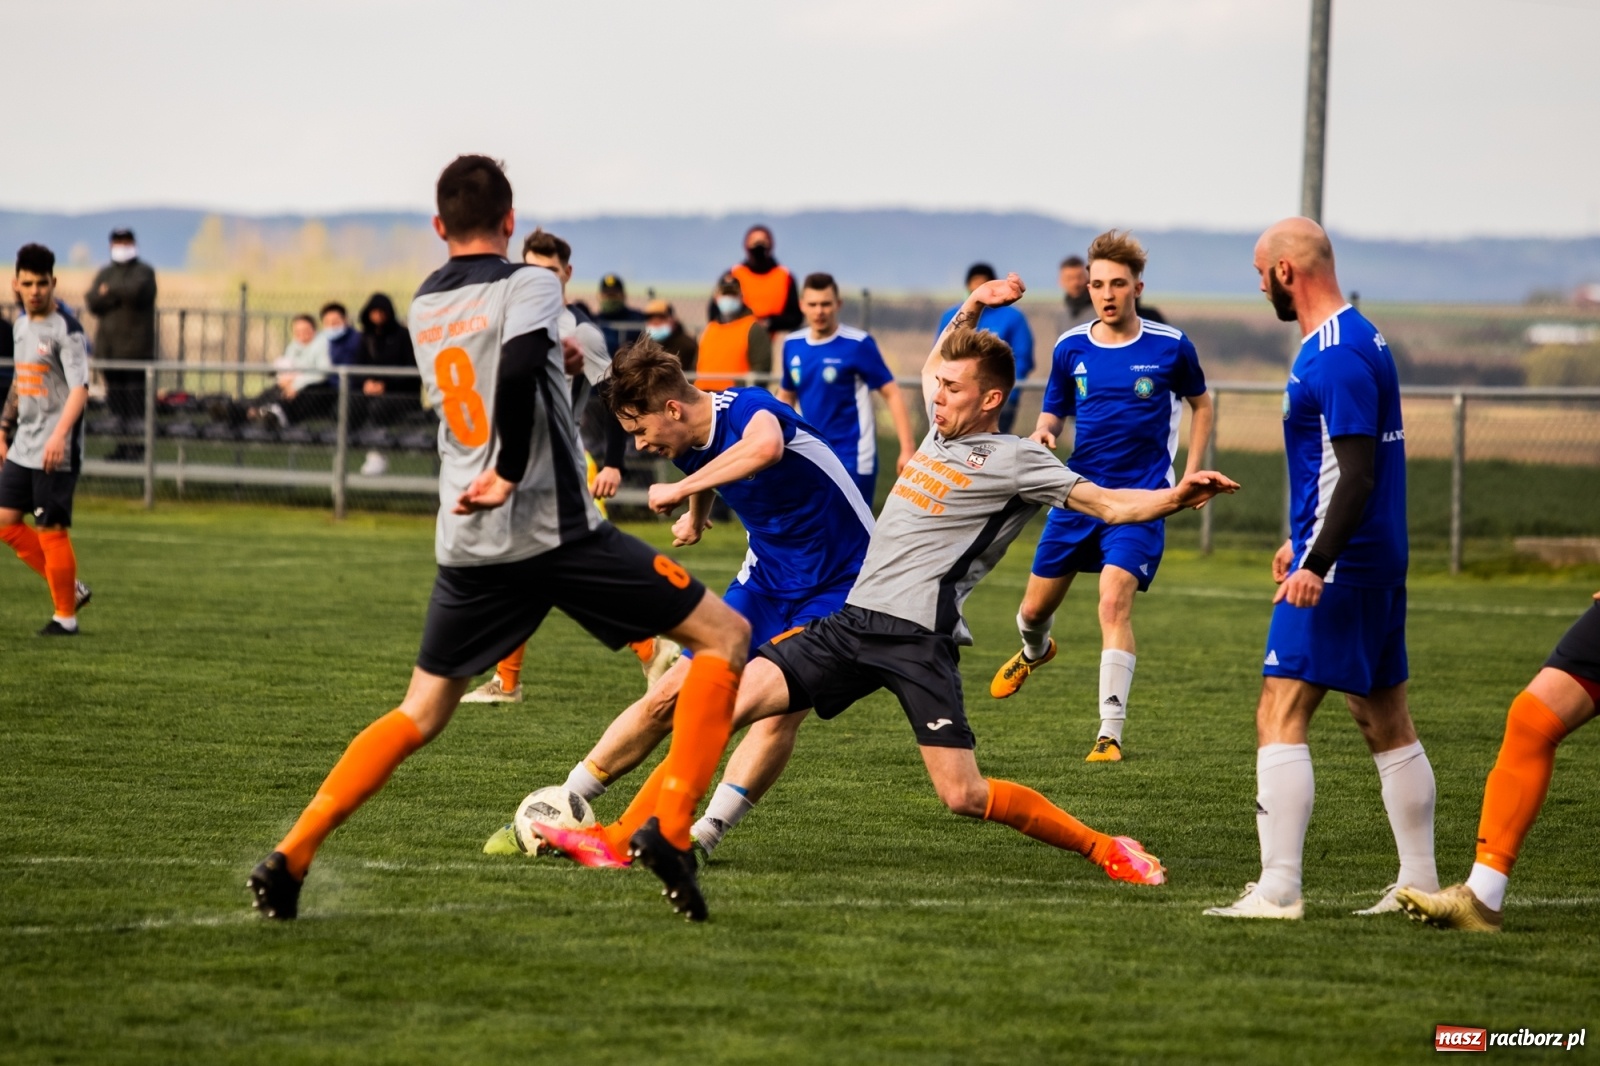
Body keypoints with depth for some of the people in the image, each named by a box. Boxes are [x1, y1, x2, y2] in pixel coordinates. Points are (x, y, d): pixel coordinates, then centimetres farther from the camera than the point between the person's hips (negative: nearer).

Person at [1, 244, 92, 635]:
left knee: (51, 530, -5)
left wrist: (59, 435, -33)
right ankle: (72, 588, 18)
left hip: (55, 451, -8)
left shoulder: (66, 329, -13)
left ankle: (65, 616, 6)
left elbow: (80, 388, -21)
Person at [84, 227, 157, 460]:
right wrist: (121, 295, -11)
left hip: (136, 347, -5)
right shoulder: (105, 273, 18)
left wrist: (110, 291, -4)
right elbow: (92, 302, 3)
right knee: (115, 399, 5)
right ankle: (122, 447, 9)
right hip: (108, 346, 5)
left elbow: (137, 291, -19)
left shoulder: (143, 272, 3)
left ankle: (137, 447, -9)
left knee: (135, 398, -9)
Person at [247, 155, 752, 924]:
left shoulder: (423, 306, 14)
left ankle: (290, 858, 5)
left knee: (421, 712, 19)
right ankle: (669, 828, -8)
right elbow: (517, 370, -24)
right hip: (554, 531, -6)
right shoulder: (528, 283, -5)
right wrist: (510, 474, -14)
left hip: (467, 542, 6)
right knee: (725, 635, 4)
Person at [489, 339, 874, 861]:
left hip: (839, 584, -7)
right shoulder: (692, 445, -1)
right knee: (669, 698, 3)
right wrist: (696, 514, 45)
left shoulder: (746, 408, -25)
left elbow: (766, 447, -52)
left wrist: (679, 490, -41)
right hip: (766, 578, 7)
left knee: (779, 711, -26)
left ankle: (701, 837, -21)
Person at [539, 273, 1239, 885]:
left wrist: (1176, 498, -24)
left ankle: (1105, 850, 4)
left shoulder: (1012, 459, -2)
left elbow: (1108, 504, -8)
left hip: (919, 638, -7)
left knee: (963, 797, -14)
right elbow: (935, 364, 42)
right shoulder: (943, 429, 19)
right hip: (853, 621, 7)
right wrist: (970, 310, 31)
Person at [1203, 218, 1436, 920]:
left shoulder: (1336, 356, -17)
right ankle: (1419, 882, 19)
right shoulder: (1359, 338, 15)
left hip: (1339, 566, -11)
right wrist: (1304, 540, 30)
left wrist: (1318, 561, -30)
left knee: (1280, 716, -12)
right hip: (1381, 560, 11)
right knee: (1386, 723, 14)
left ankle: (1278, 889, -16)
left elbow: (1358, 471, -24)